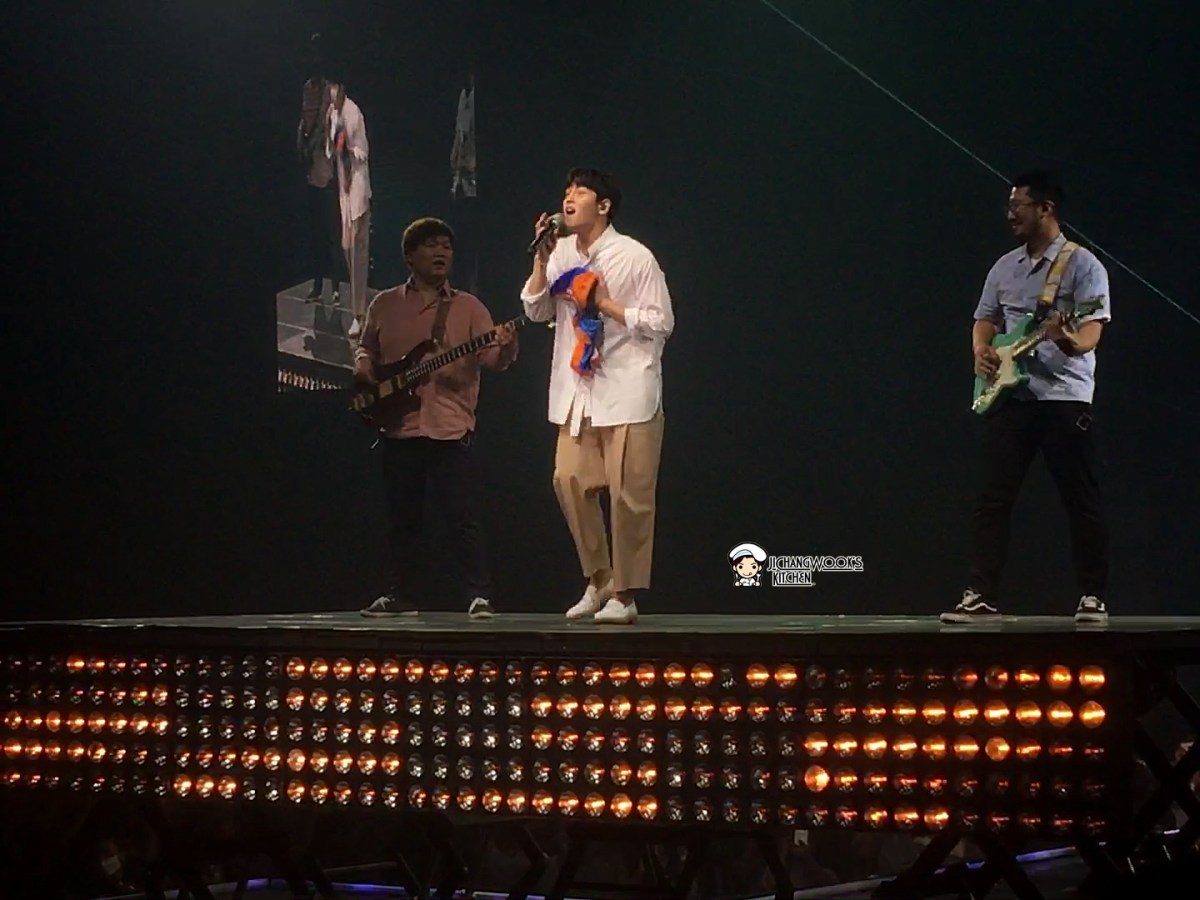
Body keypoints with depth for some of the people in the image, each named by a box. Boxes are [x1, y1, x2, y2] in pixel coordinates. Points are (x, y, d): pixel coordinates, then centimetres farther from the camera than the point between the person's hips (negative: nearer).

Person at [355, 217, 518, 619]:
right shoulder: (384, 306, 11)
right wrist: (363, 363, -2)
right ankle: (401, 597, 21)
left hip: (451, 429, -2)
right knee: (403, 519, 10)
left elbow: (490, 356, -5)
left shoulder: (468, 307, 5)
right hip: (399, 427, 3)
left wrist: (505, 348, -27)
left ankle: (479, 597, -4)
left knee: (463, 518, -7)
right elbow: (366, 347, 21)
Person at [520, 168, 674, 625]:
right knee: (570, 480, 2)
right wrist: (542, 258, -5)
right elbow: (536, 311, 5)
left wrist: (607, 305, -13)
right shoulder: (562, 253, 9)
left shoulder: (635, 257, -9)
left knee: (628, 492, -5)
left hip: (627, 389, -6)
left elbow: (661, 323, -8)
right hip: (579, 388, 6)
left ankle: (625, 595, 3)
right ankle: (598, 580, 17)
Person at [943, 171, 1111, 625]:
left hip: (1064, 396, -5)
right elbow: (984, 320, 21)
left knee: (1081, 501, -1)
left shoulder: (1082, 264, -4)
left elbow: (1090, 334, -12)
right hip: (1010, 396, 5)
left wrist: (1067, 340, -34)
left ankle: (1093, 596, 9)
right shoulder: (1004, 267, 15)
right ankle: (982, 596, 0)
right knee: (992, 498, -1)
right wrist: (982, 352, -1)